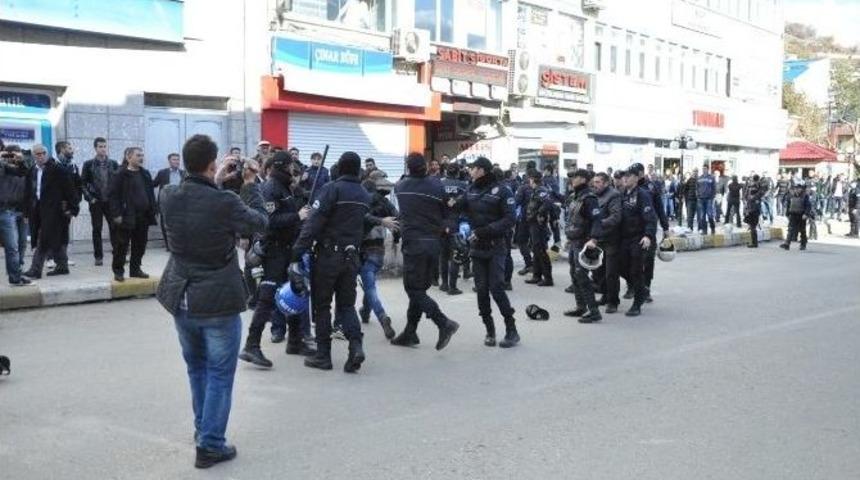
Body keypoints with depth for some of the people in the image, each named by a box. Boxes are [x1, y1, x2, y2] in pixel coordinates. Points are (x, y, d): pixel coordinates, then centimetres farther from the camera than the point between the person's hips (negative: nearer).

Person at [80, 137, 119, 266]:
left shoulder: (114, 164, 5)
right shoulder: (88, 164, 2)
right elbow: (83, 183, 2)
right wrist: (89, 198, -6)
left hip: (111, 201, 1)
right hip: (96, 202, -1)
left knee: (114, 228, -1)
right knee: (97, 230, 3)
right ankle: (98, 257, 9)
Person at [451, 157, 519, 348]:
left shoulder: (501, 191, -8)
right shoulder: (471, 190, 8)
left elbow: (509, 220, -14)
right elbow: (457, 207, 5)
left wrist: (484, 231, -20)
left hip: (495, 246, -5)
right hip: (477, 246, 5)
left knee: (496, 288, -9)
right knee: (481, 289, 5)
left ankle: (511, 330, 1)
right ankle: (490, 330, 16)